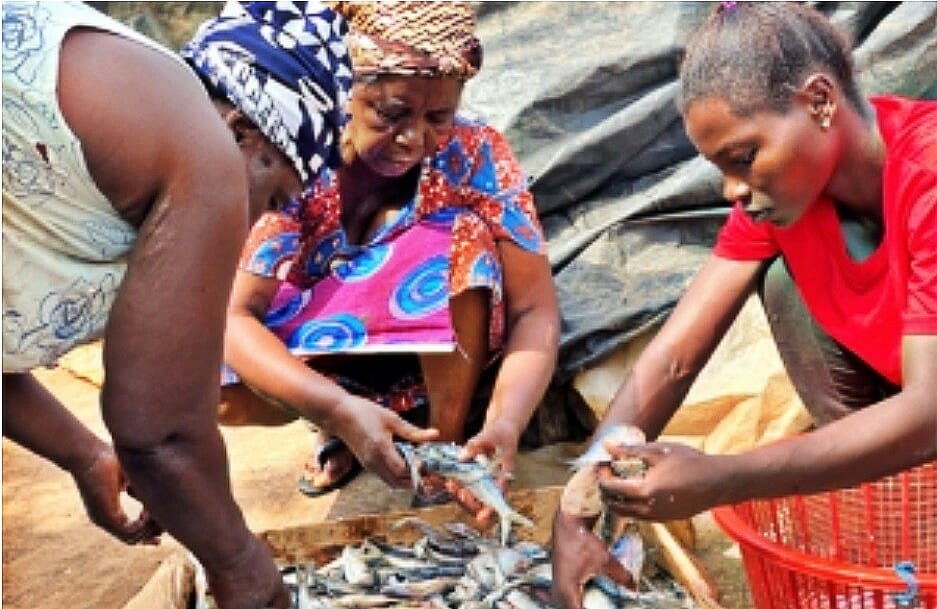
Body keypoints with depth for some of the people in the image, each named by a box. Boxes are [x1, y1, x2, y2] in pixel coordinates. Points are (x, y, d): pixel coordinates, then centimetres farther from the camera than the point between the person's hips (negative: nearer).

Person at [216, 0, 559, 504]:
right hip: (319, 346, 1)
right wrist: (341, 409, -44)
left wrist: (505, 425, -43)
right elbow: (234, 317, -28)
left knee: (462, 234, -31)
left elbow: (534, 310, -24)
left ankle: (447, 440, -14)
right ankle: (337, 426, 2)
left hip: (440, 348, 0)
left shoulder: (475, 154, -23)